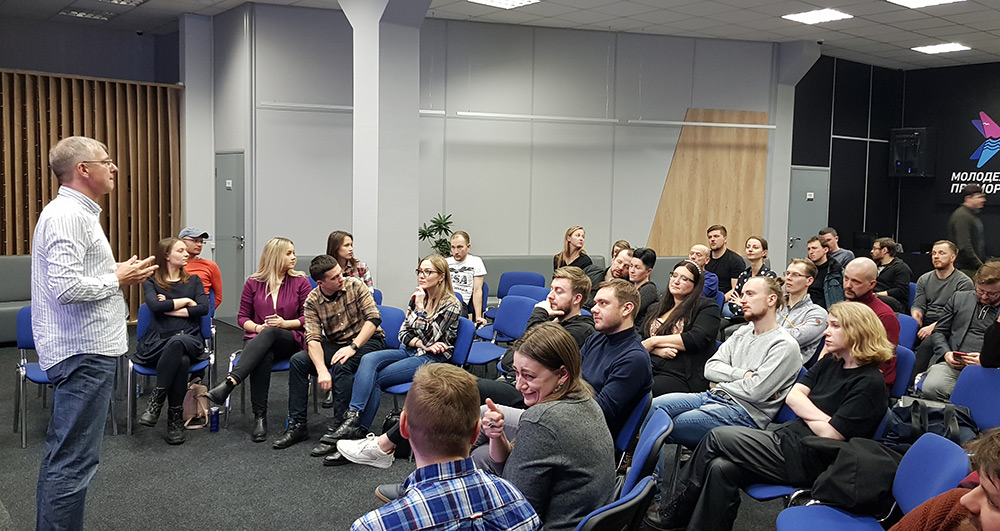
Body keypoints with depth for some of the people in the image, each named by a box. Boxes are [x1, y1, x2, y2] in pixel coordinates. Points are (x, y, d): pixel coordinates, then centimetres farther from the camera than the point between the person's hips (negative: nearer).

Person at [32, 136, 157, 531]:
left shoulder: (77, 212, 18)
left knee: (61, 455, 18)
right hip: (83, 352, -11)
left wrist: (116, 274, 11)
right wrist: (118, 279, -13)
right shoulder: (67, 215, -16)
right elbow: (65, 287, -26)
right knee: (74, 461, -7)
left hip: (83, 352, 11)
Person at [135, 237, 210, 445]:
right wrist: (185, 301, 0)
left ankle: (155, 401, -33)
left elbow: (204, 308, 2)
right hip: (158, 341, -1)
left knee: (177, 343, -39)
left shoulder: (193, 280, 20)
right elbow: (155, 306, -9)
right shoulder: (151, 283, 14)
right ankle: (175, 418, -30)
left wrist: (170, 309, -2)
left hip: (189, 339, 1)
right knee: (182, 360, -38)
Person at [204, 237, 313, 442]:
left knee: (269, 334, -38)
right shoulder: (253, 283, 10)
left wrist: (284, 323, -13)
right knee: (263, 357, -38)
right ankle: (260, 418, -40)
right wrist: (257, 327, -8)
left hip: (289, 341, -1)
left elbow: (308, 318, 5)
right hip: (257, 339, 1)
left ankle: (229, 383, -51)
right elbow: (242, 317, 13)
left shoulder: (301, 282, 8)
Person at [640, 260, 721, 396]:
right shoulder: (658, 307, 26)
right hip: (648, 370, 5)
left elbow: (697, 340, -9)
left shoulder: (707, 307, 8)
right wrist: (658, 350, -7)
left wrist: (655, 341, -3)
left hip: (682, 378, -5)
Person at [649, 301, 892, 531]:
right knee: (720, 468, -15)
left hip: (807, 462, -8)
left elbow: (830, 434, -17)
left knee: (716, 438, -11)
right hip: (786, 436, 8)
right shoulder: (831, 362, 14)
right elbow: (792, 396, 7)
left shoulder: (869, 383, -12)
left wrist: (805, 413, 2)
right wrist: (820, 417, -11)